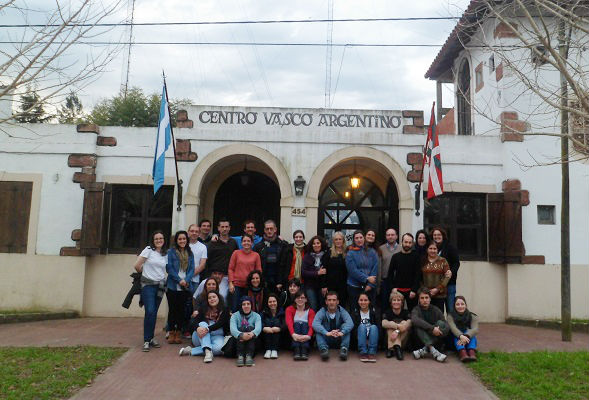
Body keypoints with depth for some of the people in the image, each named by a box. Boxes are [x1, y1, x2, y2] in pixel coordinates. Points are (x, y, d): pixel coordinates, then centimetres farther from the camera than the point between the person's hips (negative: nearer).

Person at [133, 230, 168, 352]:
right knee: (150, 312, -14)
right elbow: (137, 266, -5)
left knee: (154, 313, 8)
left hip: (160, 285, 4)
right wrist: (145, 273, 9)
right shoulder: (149, 250, -3)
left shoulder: (166, 254, 11)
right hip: (148, 284, -4)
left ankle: (150, 338, 21)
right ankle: (147, 340, -4)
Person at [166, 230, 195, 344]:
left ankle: (178, 333, 16)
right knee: (172, 310, 3)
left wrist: (186, 280, -12)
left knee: (181, 310, 7)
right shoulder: (171, 252, 0)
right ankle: (171, 333, 14)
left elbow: (192, 269, 4)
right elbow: (169, 268, -7)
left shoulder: (190, 253, 10)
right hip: (173, 286, -3)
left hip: (186, 287, 3)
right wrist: (179, 280, -15)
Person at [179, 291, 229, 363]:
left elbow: (220, 323, -15)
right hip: (200, 338, 2)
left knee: (219, 347, -35)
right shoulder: (203, 308, 6)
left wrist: (207, 329, -33)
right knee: (203, 324, -29)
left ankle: (191, 351, -29)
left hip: (216, 336, -1)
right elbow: (195, 321, -7)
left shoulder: (224, 310, -1)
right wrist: (198, 328, -31)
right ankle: (207, 351, -43)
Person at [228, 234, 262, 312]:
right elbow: (230, 268, 5)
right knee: (235, 307, -1)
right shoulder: (236, 253, 4)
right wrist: (231, 283, -2)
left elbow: (259, 271, 8)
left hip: (250, 286, 1)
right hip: (237, 285, 0)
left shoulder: (256, 255, 5)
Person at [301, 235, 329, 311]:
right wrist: (317, 273, -15)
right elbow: (304, 272, -5)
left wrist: (325, 286, -8)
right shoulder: (307, 256, 2)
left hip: (322, 287, 1)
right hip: (310, 286, -1)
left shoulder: (326, 256, 3)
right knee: (313, 308, -6)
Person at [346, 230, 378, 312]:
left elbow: (375, 269, 0)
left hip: (370, 287, 2)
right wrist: (367, 279, -16)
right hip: (355, 287, -2)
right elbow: (353, 270, -9)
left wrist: (370, 285, -9)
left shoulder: (372, 252, 7)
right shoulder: (350, 254, 0)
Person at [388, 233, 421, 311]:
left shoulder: (416, 256, 1)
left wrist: (414, 290, -11)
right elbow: (390, 273, 7)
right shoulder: (395, 256, 7)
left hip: (411, 291, -1)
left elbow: (418, 274, -4)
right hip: (397, 290, 1)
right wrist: (392, 287, -3)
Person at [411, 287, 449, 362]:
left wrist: (438, 331, -28)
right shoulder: (416, 310, -3)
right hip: (422, 341, -1)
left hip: (436, 341, 2)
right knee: (418, 325, -25)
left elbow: (446, 327, -6)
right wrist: (432, 328, -34)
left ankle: (424, 350, -31)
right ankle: (433, 350, -42)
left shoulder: (436, 310, 3)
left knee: (440, 323, -21)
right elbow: (414, 320, -28)